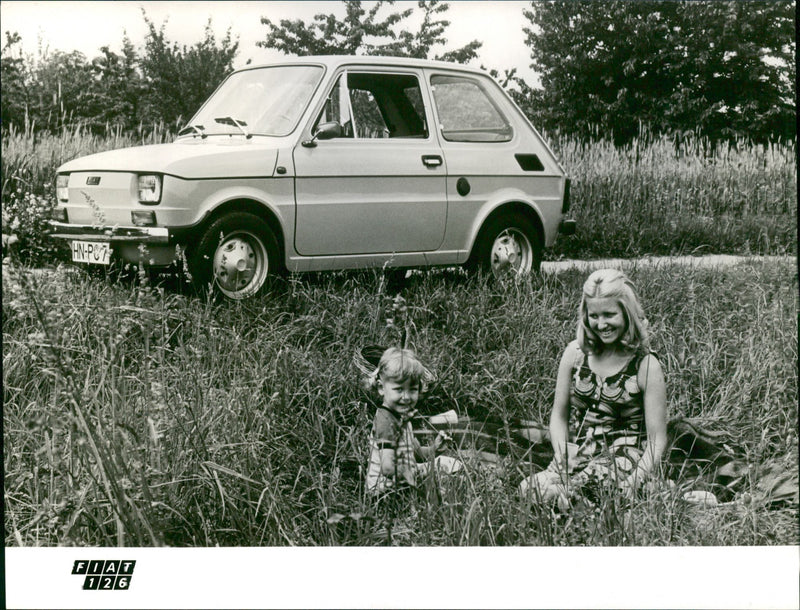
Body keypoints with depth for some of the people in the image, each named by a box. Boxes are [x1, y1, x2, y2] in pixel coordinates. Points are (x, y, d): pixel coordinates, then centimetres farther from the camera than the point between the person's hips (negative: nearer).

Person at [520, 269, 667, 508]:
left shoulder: (646, 366, -3)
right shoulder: (575, 353, 9)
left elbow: (657, 440, -3)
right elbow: (558, 417, 14)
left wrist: (632, 485, -19)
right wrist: (563, 464, -5)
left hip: (624, 461, -4)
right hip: (577, 456, 4)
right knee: (526, 491, -29)